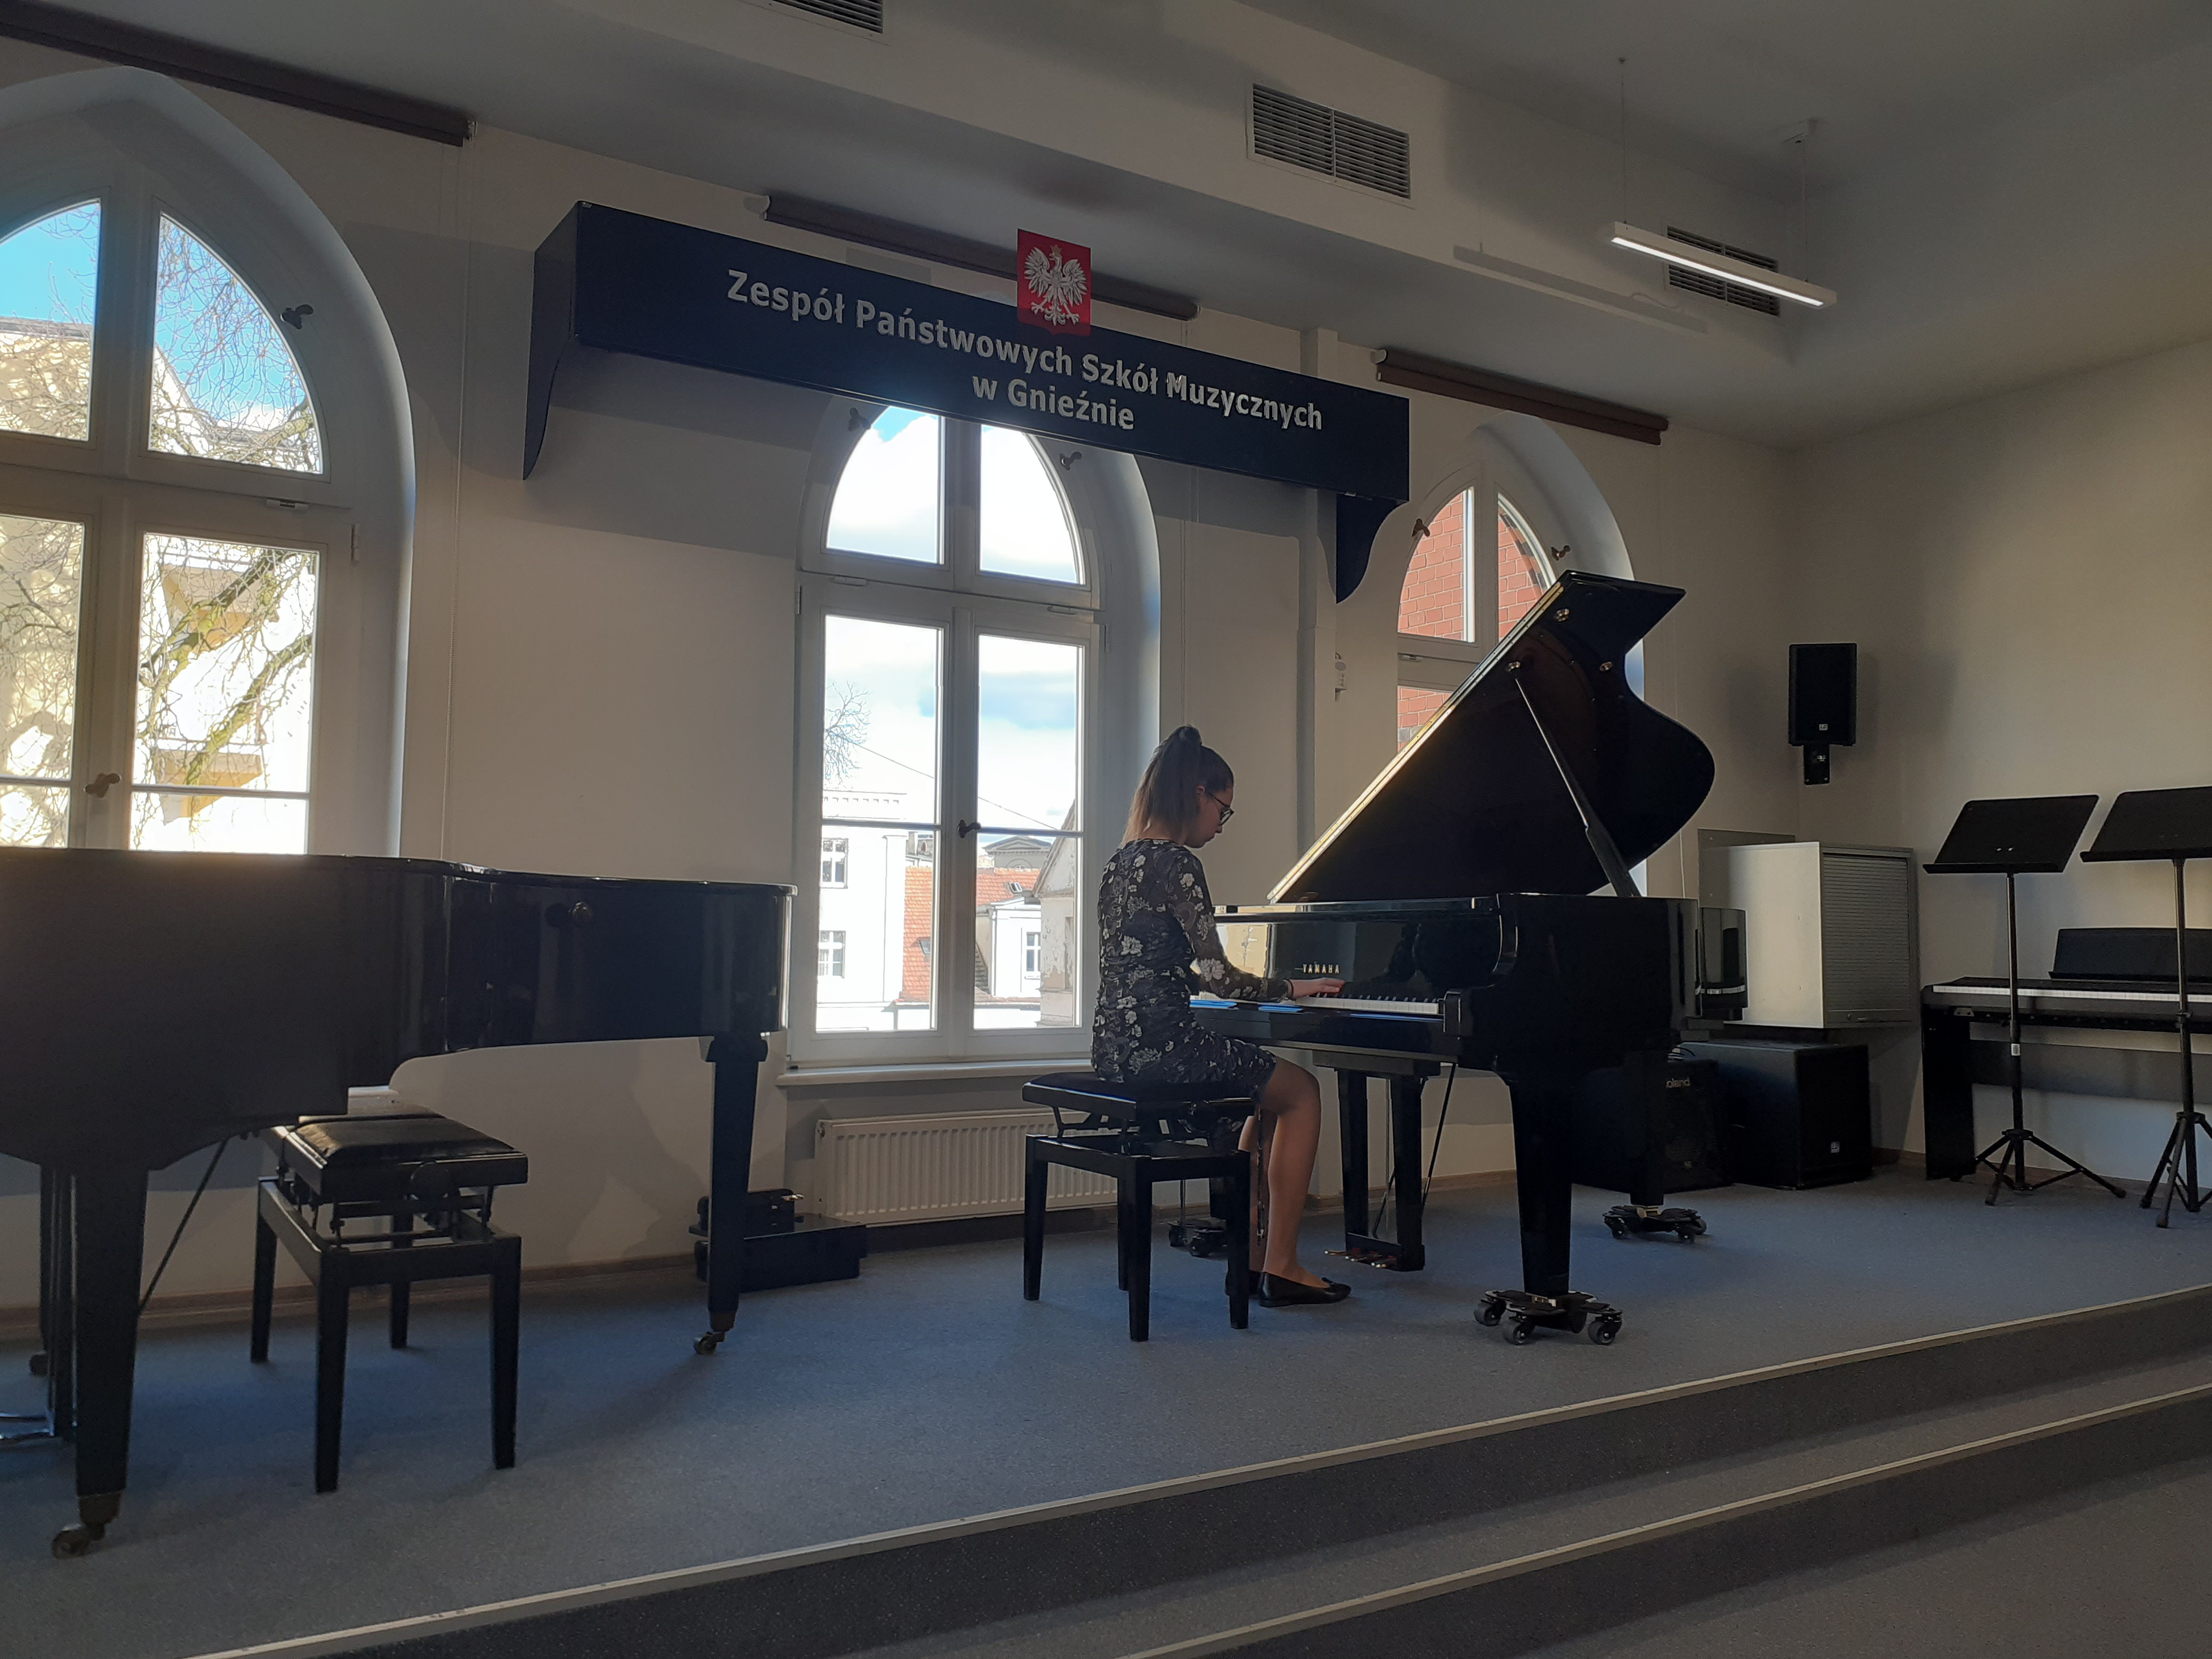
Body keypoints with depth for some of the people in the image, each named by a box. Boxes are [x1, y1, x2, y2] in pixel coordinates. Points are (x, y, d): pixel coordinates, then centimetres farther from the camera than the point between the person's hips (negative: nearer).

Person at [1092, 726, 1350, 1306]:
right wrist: (1289, 988, 0)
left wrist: (1256, 989, 29)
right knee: (1302, 1091, 9)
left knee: (1269, 1091, 26)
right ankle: (1280, 1267, 8)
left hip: (1115, 1044, 9)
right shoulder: (1176, 862, -13)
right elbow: (1215, 974, -17)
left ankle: (1252, 1254, 25)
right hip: (1160, 1045, -9)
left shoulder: (1122, 861, 15)